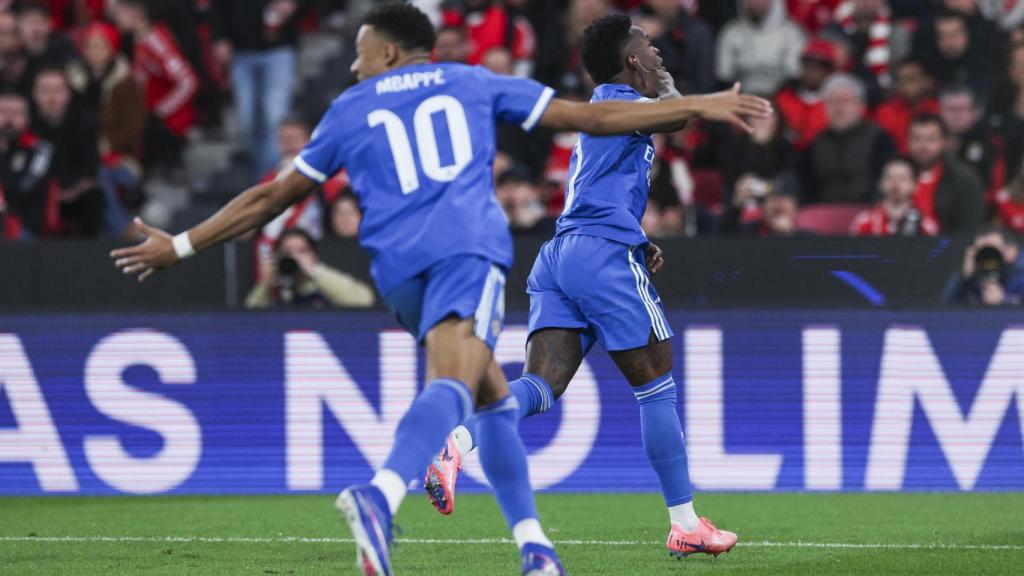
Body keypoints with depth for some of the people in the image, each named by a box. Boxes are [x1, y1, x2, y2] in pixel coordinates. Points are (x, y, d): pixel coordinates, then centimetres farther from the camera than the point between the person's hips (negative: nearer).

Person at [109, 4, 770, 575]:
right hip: (469, 246, -3)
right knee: (452, 385, -25)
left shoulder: (351, 109, 24)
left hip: (399, 269, 3)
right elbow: (588, 117, 21)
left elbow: (272, 197, 25)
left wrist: (181, 246, 35)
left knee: (495, 398, 20)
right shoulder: (473, 84, 22)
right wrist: (698, 106, 27)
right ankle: (382, 496, -53)